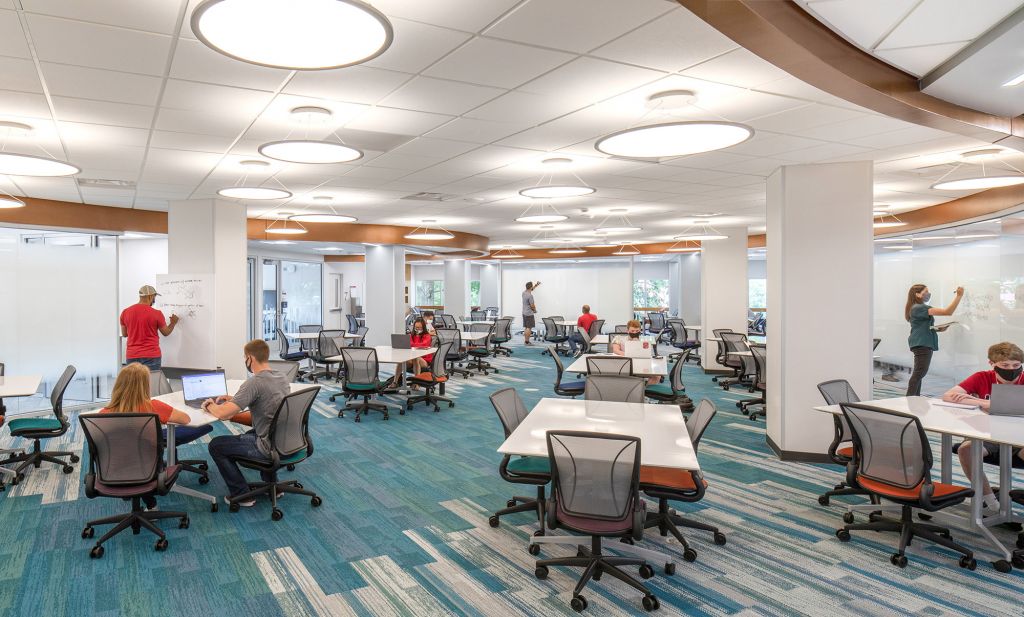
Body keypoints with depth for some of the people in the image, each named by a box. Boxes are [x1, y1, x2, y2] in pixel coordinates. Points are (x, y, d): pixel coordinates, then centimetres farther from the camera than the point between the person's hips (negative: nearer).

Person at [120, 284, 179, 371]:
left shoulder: (125, 312, 4)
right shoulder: (156, 313, -7)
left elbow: (124, 334, 15)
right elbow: (166, 332, 6)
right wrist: (173, 323, 24)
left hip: (131, 356, 4)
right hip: (151, 356, -4)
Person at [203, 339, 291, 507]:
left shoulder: (254, 383, -20)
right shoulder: (282, 377, 6)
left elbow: (223, 414, -22)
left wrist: (210, 406, 0)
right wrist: (234, 399, 20)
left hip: (269, 447, -8)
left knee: (216, 445, 9)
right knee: (250, 434, 37)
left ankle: (241, 494, 13)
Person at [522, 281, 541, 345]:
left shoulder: (524, 293, 6)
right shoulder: (530, 296, -21)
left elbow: (530, 289, 28)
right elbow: (532, 306, -17)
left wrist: (536, 285, 34)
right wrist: (535, 310, 3)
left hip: (524, 313, 9)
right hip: (529, 314, -9)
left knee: (526, 327, 13)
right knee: (529, 328, -5)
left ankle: (526, 340, 16)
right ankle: (527, 341, -4)